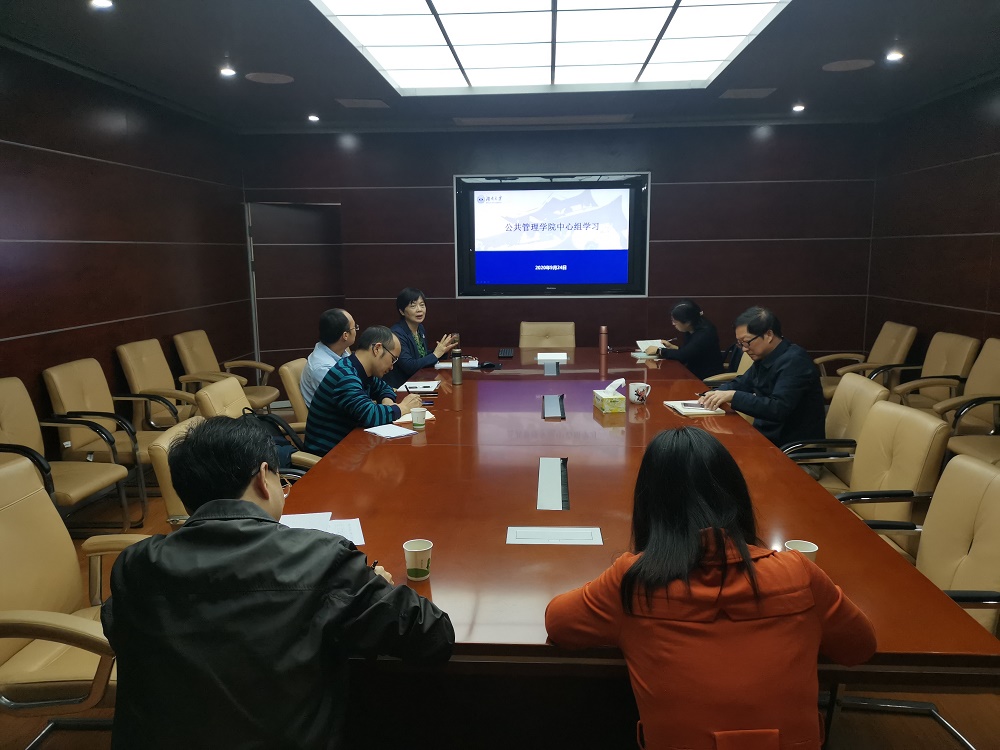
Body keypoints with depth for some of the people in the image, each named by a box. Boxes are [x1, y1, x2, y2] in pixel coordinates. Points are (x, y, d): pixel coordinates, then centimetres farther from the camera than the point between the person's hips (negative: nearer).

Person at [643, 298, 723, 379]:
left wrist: (659, 351, -17)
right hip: (695, 372, 8)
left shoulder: (705, 332, -23)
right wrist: (672, 347, 3)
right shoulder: (690, 331, 3)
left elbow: (683, 355, -27)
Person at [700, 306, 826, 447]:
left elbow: (778, 409, -29)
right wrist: (715, 394, -3)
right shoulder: (763, 358, 6)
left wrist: (734, 396, -29)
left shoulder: (794, 361, -20)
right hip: (768, 437, 8)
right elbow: (740, 383, 18)